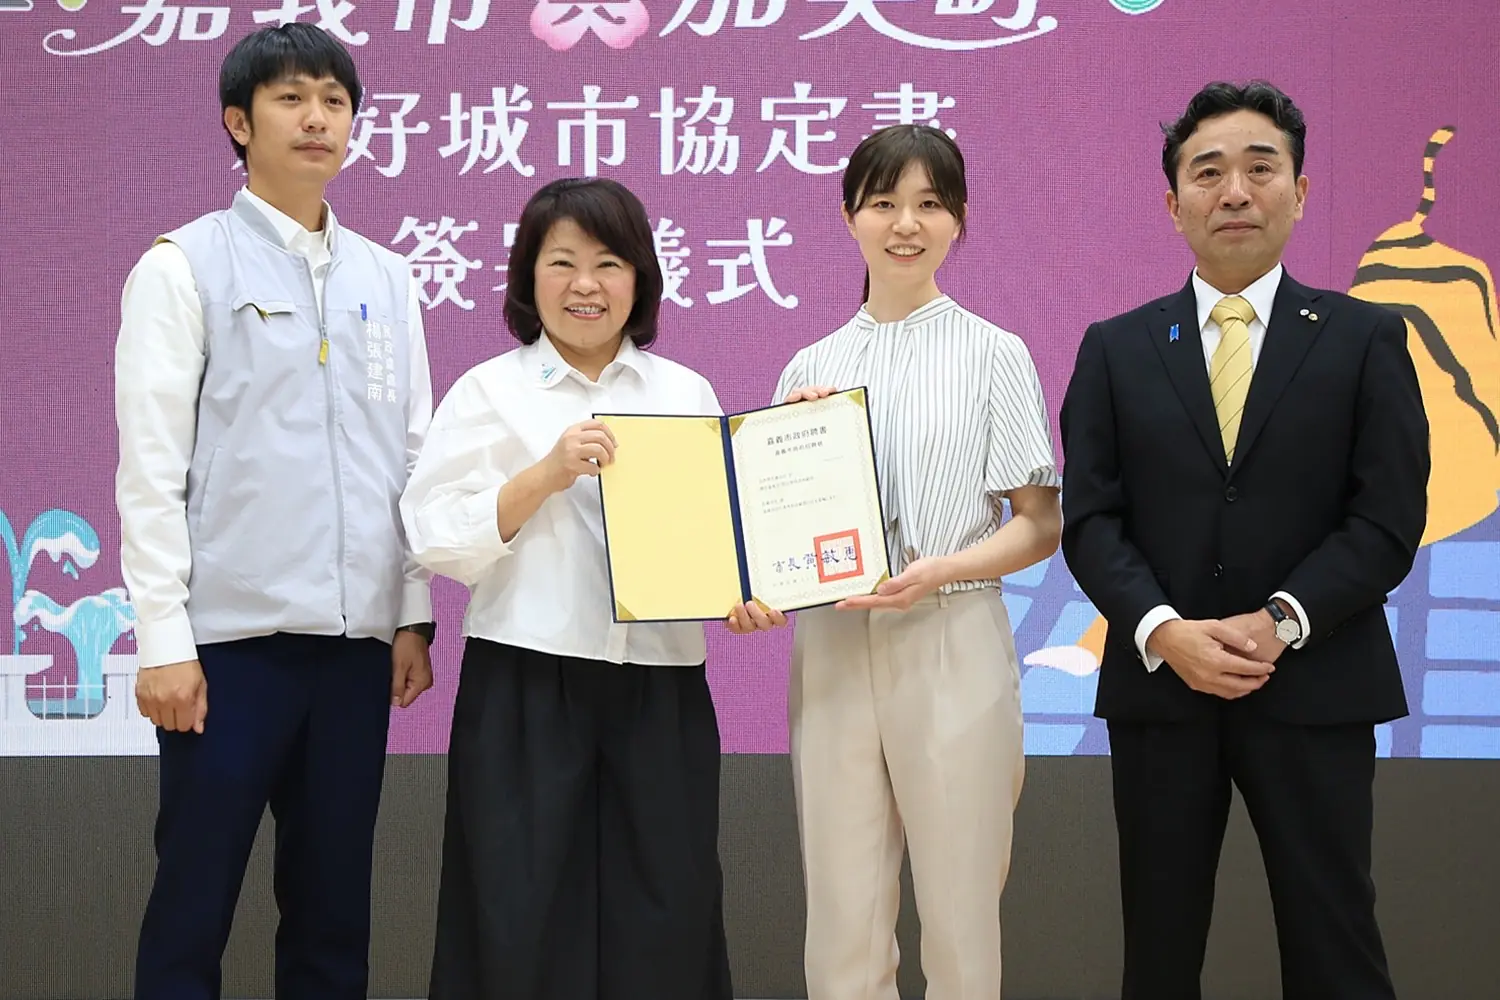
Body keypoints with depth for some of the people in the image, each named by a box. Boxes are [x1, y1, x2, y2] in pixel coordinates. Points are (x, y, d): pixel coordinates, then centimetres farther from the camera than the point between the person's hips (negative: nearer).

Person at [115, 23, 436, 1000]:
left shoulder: (386, 278, 11)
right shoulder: (184, 266, -2)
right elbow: (151, 464, -6)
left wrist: (413, 615, 9)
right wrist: (164, 639, -11)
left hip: (358, 638, 4)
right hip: (232, 634, -4)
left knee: (334, 906, 11)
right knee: (194, 902, 2)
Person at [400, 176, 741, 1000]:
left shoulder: (688, 394, 12)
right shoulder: (489, 392, 3)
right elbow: (439, 541, -5)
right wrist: (547, 474, -14)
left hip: (661, 691, 3)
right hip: (527, 692, -2)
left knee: (659, 928, 5)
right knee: (523, 926, 1)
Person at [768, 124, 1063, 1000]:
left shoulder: (993, 353, 0)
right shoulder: (812, 368, 9)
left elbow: (1040, 526, -2)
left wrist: (938, 571, -17)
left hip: (952, 647, -3)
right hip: (832, 649, 3)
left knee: (960, 916, 4)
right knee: (843, 925, 7)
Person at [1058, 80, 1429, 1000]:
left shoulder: (1367, 339, 2)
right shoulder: (1115, 349, 7)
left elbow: (1388, 521, -4)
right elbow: (1090, 520, 1)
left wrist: (1280, 623, -16)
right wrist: (1165, 632, -15)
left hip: (1314, 689, -1)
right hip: (1158, 686, 2)